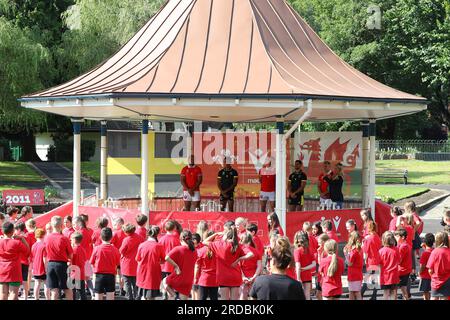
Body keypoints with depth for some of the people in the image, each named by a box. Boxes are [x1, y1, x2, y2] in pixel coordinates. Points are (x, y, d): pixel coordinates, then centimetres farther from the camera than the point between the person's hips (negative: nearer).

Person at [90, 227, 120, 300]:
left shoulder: (97, 249, -8)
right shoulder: (114, 250, -8)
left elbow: (92, 263, -2)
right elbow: (117, 265, -2)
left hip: (99, 276, 0)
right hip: (111, 276, 0)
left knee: (98, 297, 8)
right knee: (110, 297, 3)